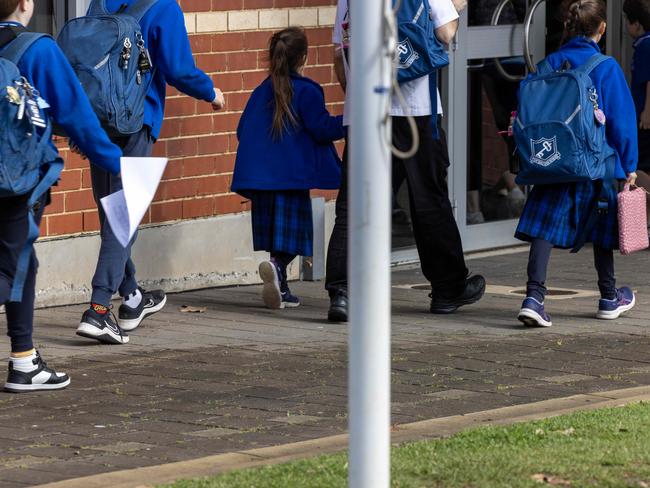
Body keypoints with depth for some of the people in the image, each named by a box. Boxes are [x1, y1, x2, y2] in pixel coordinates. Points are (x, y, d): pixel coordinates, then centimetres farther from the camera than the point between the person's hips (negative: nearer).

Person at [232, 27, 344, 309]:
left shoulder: (261, 92, 12)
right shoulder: (306, 91, -5)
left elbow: (242, 131, 15)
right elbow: (322, 128, -7)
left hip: (260, 174, 5)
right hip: (293, 176, -5)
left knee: (274, 231, 12)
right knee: (291, 232, -5)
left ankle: (281, 290, 12)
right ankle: (277, 266, -32)